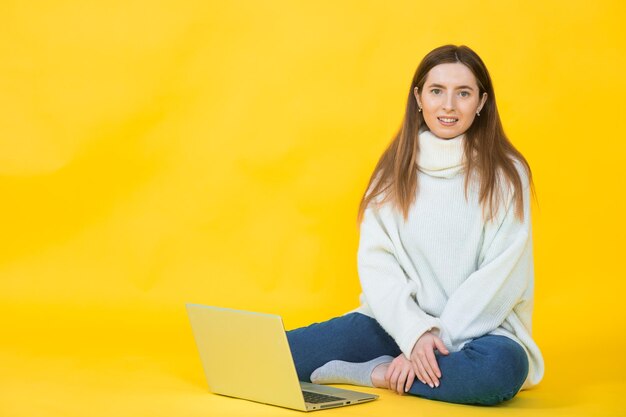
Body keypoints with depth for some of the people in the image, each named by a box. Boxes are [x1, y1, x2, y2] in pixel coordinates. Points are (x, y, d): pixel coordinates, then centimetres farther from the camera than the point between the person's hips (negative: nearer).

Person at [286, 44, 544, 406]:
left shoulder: (505, 175, -3)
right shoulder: (395, 170, 6)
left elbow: (503, 278, -9)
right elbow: (375, 263, -2)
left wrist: (439, 341, -17)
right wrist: (415, 333, -18)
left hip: (476, 330, -1)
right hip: (397, 323, 1)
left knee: (503, 366, -38)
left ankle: (376, 374, -18)